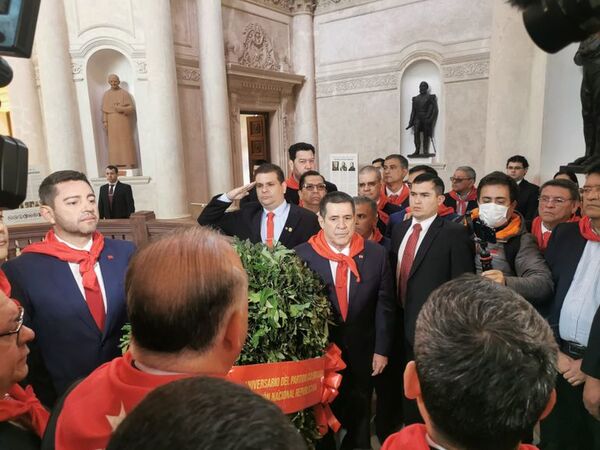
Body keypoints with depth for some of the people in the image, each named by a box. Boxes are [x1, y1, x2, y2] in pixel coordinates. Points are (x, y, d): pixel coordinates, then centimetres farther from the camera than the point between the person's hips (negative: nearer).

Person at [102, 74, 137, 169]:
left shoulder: (125, 93, 1)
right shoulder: (106, 94, 11)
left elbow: (132, 108, -2)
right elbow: (104, 110, 9)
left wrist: (121, 109, -16)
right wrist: (105, 122, -1)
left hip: (124, 121, -3)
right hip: (112, 122, 3)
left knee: (126, 142, -3)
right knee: (114, 142, 0)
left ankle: (128, 163, 0)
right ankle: (117, 164, 1)